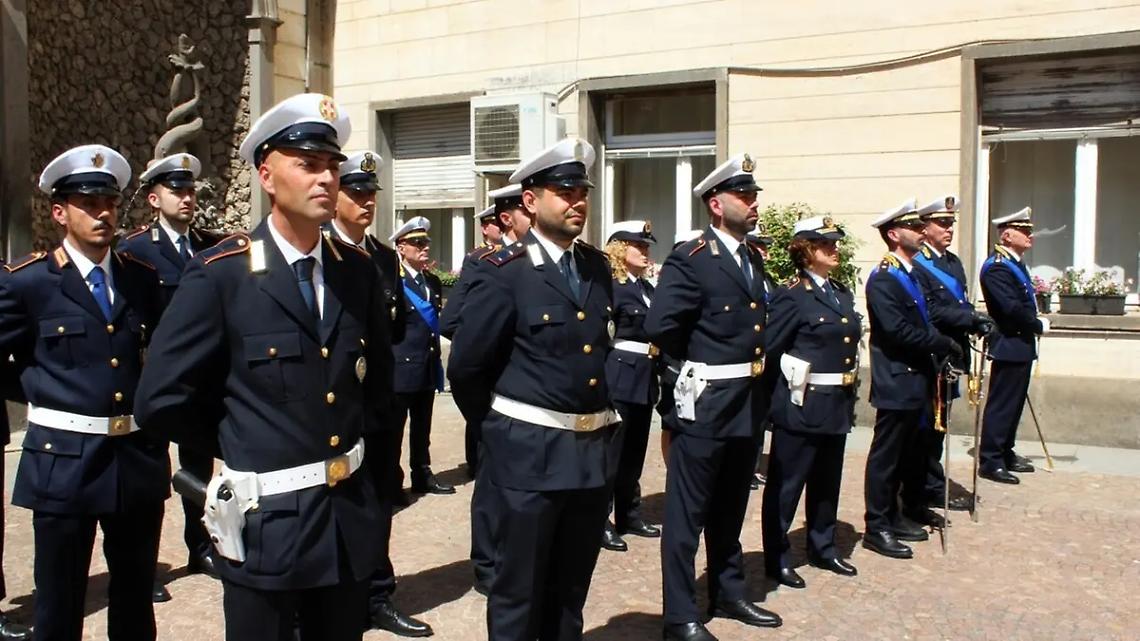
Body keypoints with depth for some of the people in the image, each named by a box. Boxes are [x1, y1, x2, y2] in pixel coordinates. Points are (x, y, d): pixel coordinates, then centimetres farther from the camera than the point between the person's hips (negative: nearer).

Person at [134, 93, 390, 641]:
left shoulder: (357, 270, 2)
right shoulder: (218, 273, -12)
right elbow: (161, 400, -11)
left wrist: (351, 437, 11)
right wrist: (239, 444, 0)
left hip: (349, 516, 5)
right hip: (265, 522, -4)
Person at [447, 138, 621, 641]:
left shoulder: (597, 267, 7)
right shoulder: (502, 272, -13)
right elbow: (466, 365, -9)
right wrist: (512, 399, 6)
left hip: (596, 447, 6)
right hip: (530, 450, -6)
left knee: (571, 589, 20)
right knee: (519, 590, 9)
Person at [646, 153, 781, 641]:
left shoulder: (754, 257, 11)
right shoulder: (690, 259, -13)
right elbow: (659, 325, -20)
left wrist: (748, 365, 9)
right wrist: (698, 362, -6)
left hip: (750, 400, 8)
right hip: (706, 400, -8)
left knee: (731, 506, 20)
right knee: (687, 510, 3)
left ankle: (729, 593, 35)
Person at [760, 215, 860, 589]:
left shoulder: (842, 293, 13)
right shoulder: (793, 296, -13)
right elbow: (769, 350, -15)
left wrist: (849, 398, 15)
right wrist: (779, 397, -8)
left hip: (838, 407, 8)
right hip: (802, 406, -8)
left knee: (827, 483, 19)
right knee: (786, 485, 4)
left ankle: (823, 548, 35)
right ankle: (777, 558, 15)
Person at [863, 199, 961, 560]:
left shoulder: (912, 273, 14)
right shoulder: (882, 279, -16)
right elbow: (899, 331, -23)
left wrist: (941, 347, 0)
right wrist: (945, 344, -15)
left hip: (915, 381, 9)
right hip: (896, 383, -9)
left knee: (903, 454, 17)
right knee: (885, 456, 0)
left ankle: (892, 516, 29)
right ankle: (876, 528, 8)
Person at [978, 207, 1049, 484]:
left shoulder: (1015, 263, 15)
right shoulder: (997, 266, -18)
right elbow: (1011, 307, -25)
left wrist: (1035, 324, 0)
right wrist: (1039, 325, -11)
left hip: (1021, 346, 10)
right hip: (1009, 346, -10)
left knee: (1014, 403, 17)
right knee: (1001, 405, -5)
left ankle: (1006, 454, 27)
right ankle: (990, 462, 1)